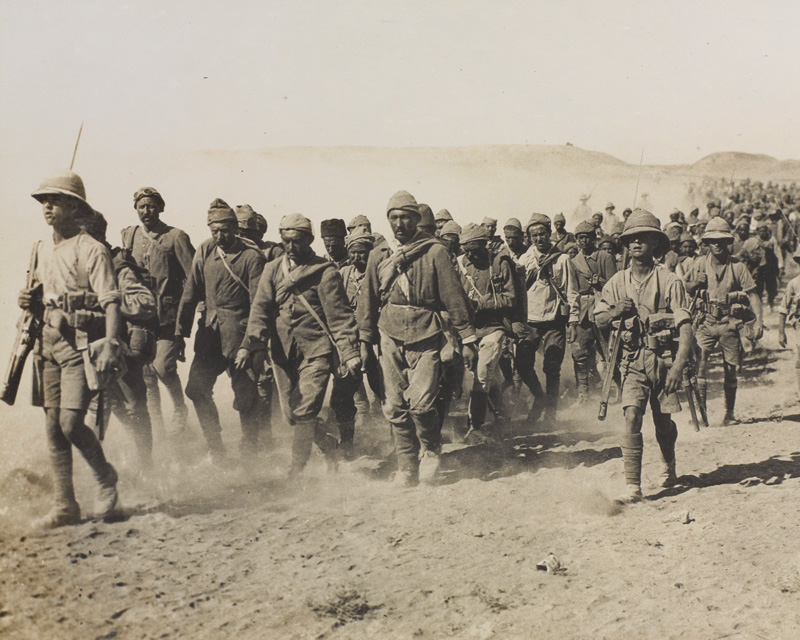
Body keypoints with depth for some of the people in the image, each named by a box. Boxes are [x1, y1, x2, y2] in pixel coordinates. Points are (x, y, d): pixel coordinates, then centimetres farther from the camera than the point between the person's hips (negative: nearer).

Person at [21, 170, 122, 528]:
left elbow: (110, 301, -14)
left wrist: (110, 345, -26)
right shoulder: (42, 250, 15)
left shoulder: (92, 250, -8)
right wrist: (31, 303, 3)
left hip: (82, 344, -7)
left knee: (70, 423, -14)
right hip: (50, 342, 7)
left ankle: (105, 477, 13)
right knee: (53, 428, 5)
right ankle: (65, 506, 13)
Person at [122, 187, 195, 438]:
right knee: (146, 374, 5)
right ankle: (156, 426, 16)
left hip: (169, 316, -4)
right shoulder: (128, 236, 12)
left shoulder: (175, 237, -1)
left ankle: (180, 408, 12)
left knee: (163, 366, -15)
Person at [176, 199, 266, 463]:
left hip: (239, 332, -5)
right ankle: (216, 448, 13)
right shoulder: (205, 252, 8)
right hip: (210, 330, 5)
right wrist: (180, 332, 7)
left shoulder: (252, 256, -6)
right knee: (197, 388, -1)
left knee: (245, 392, 0)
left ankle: (249, 450, 18)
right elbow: (191, 293, 12)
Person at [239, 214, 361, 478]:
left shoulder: (325, 272, -5)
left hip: (316, 351, -5)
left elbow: (340, 317, -6)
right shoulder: (272, 270, 8)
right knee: (293, 414, 10)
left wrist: (350, 355, -14)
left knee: (305, 413, -12)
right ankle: (331, 447, 34)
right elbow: (261, 308, -1)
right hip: (283, 353, 5)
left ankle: (296, 473, -3)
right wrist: (251, 344, -17)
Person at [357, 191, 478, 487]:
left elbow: (454, 297, -1)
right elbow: (369, 299, 17)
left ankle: (431, 452, 14)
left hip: (426, 337, -3)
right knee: (395, 407, 3)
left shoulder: (434, 252, -2)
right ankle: (407, 466, 16)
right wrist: (365, 340, 16)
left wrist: (467, 339, -2)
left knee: (421, 402, -13)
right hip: (390, 339, 4)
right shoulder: (379, 255, 8)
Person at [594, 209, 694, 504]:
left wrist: (678, 364, -25)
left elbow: (685, 325, -12)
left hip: (664, 358, -1)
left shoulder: (669, 281, -6)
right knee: (632, 416, -13)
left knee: (663, 420, 10)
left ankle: (669, 467, 40)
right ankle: (633, 486, -11)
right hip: (633, 360, 1)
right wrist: (615, 312, -12)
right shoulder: (618, 281, 5)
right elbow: (599, 319, 11)